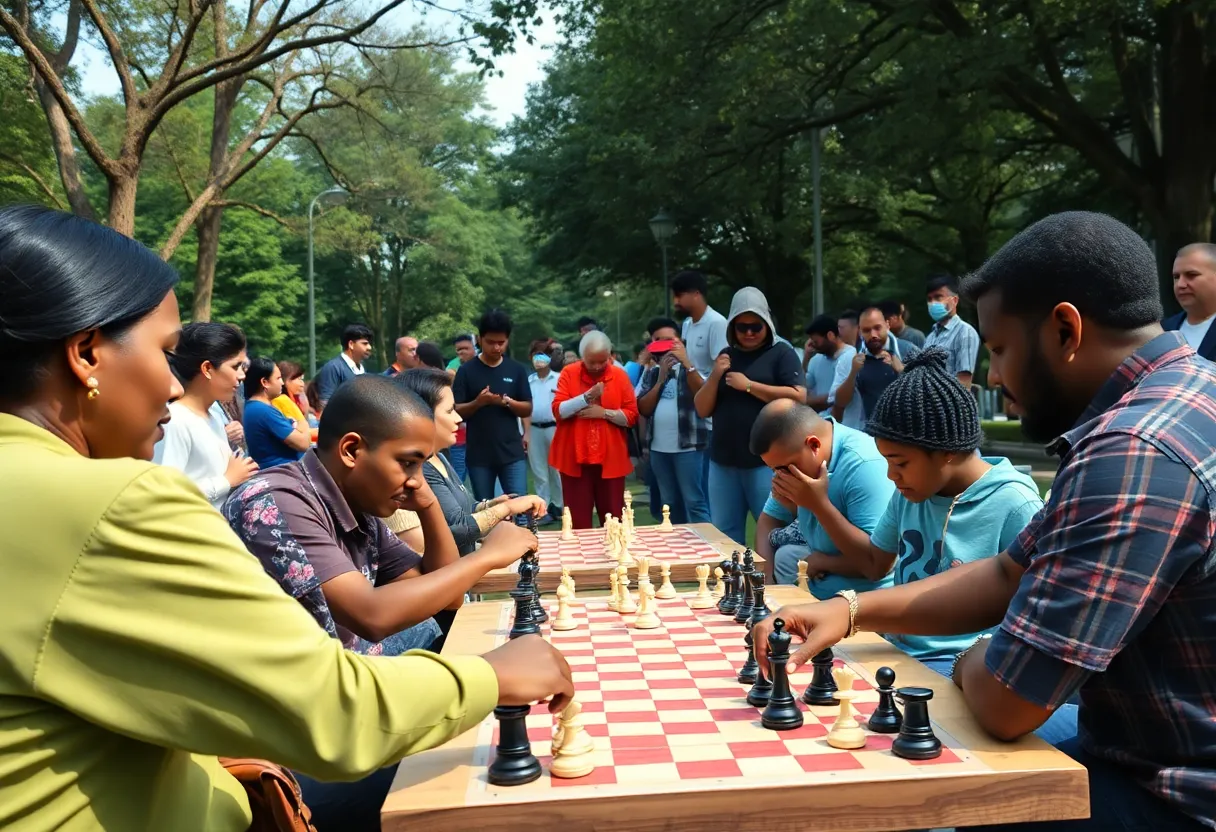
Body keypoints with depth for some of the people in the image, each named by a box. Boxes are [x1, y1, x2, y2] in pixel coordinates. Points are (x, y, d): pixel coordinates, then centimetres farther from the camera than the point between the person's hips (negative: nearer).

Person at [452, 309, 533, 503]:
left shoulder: (517, 369, 4)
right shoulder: (466, 371, -1)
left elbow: (527, 409, 5)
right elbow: (455, 411, -2)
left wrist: (508, 402, -16)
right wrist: (478, 402, -21)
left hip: (512, 453, 1)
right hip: (478, 455, 0)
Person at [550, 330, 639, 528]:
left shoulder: (619, 375, 3)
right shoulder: (569, 373, 1)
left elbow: (632, 416, 1)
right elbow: (558, 411, -8)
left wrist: (605, 413, -13)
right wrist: (587, 397, -19)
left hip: (611, 459, 1)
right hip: (574, 458, -1)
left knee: (613, 518, 7)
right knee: (578, 520, 2)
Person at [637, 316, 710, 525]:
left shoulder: (690, 368, -1)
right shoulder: (651, 374, 13)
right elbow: (643, 409, 1)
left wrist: (686, 362, -24)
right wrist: (661, 378, -7)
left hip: (687, 446, -5)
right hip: (658, 448, 5)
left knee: (694, 501, -8)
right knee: (671, 503, 13)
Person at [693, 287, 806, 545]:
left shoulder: (782, 354, 0)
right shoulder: (726, 356, 15)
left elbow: (799, 397, -14)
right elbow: (702, 410, 12)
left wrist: (748, 385, -13)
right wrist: (715, 377, -5)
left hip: (766, 461, -5)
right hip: (723, 461, 5)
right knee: (725, 535, 9)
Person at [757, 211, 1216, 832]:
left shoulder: (1138, 450, -29)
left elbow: (1005, 702, -27)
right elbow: (1010, 576, 9)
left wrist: (971, 662, -3)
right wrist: (852, 610, 0)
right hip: (1158, 765, 8)